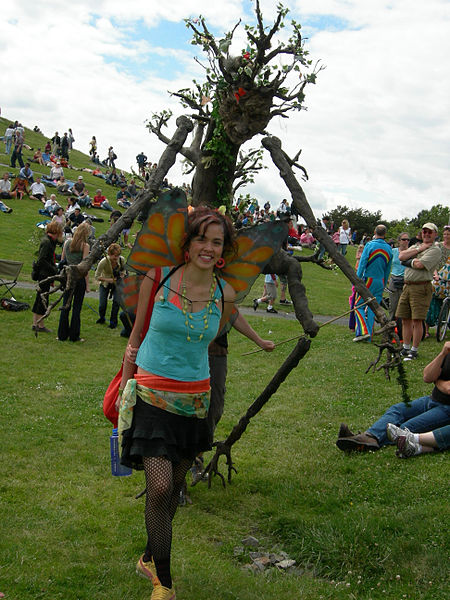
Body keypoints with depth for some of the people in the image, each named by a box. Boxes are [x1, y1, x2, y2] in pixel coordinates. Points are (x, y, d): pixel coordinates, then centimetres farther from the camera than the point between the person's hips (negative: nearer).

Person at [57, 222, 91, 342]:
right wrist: (87, 284, -6)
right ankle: (74, 336, 9)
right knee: (76, 307, 4)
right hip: (79, 277, -4)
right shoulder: (85, 246, -9)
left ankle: (62, 335, 14)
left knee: (65, 306, 10)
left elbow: (62, 261, 8)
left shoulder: (67, 242, 4)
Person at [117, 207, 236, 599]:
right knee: (160, 487, -10)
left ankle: (150, 559, 36)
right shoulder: (158, 278, -7)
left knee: (175, 486, 12)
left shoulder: (225, 295, -1)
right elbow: (136, 336, 4)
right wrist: (126, 383, 10)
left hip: (195, 398, 3)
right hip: (152, 395, -3)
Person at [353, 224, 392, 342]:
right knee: (373, 308, 9)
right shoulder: (389, 248, 7)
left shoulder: (370, 245, -9)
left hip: (368, 280, -5)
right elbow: (388, 270, 12)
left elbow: (362, 264, -12)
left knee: (359, 305, 3)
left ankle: (363, 331, -13)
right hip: (380, 282, 5)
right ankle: (368, 337, 10)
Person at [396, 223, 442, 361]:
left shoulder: (435, 250, -4)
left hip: (421, 287, -7)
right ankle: (406, 348, 21)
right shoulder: (416, 246, 19)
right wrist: (419, 249, -5)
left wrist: (408, 261, 1)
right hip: (407, 286, 7)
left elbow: (420, 264, -18)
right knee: (405, 319, 10)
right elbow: (401, 256, 1)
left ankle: (414, 350, 4)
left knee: (417, 321, -5)